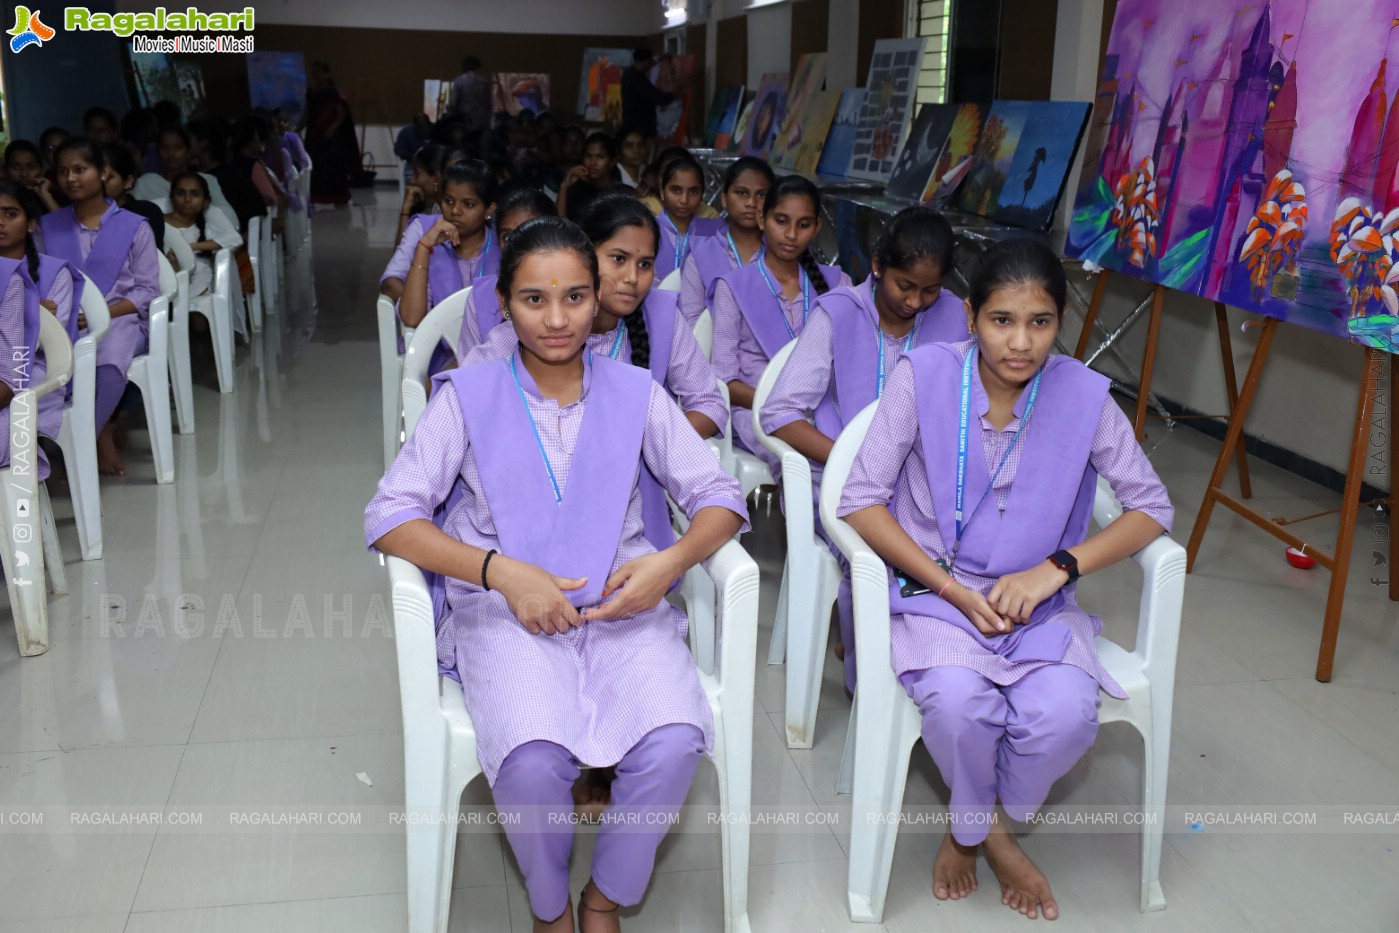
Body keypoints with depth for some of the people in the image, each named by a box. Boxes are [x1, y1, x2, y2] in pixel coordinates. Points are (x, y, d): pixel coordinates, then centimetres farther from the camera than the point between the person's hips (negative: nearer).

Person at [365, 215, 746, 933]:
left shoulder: (635, 393, 9)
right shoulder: (468, 396, 4)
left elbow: (718, 496, 8)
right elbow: (389, 516, -3)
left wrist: (672, 561, -13)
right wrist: (501, 570, -16)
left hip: (623, 606, 2)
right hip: (505, 609, -1)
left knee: (675, 743, -27)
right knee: (533, 762, -30)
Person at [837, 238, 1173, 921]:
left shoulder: (1083, 395, -7)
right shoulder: (923, 377, -12)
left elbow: (1151, 506, 1)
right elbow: (860, 501, -10)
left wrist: (1055, 568, -14)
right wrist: (953, 589, -16)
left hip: (1038, 598, 2)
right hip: (934, 589, -1)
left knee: (1064, 714, -27)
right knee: (959, 701, -31)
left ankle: (968, 831, 6)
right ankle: (995, 837, 4)